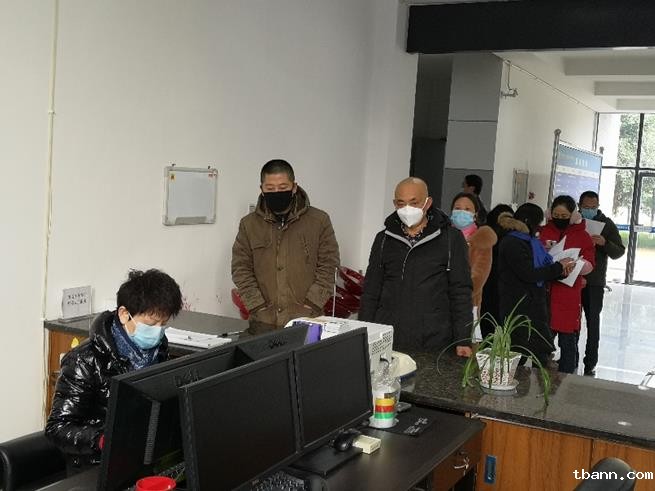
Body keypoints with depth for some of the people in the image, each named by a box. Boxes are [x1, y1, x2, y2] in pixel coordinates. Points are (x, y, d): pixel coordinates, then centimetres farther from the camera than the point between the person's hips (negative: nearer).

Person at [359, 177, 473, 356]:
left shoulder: (451, 239, 1)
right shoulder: (384, 239, 9)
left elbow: (461, 293, 0)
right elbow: (370, 293, 11)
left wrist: (463, 341, -5)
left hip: (434, 343, -2)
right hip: (386, 342, 2)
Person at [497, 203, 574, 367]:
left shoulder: (530, 242, 18)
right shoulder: (512, 243, -11)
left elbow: (540, 272, 19)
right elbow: (529, 274, -18)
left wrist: (561, 271, 1)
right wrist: (559, 266, -9)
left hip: (534, 307, 9)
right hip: (519, 309, -9)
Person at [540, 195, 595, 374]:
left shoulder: (582, 235, 4)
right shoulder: (543, 231, 8)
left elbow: (589, 265, -1)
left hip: (569, 298, -1)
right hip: (543, 293, 1)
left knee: (568, 342, 3)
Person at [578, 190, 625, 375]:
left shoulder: (606, 224, 1)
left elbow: (619, 251, -2)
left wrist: (605, 243, -22)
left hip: (595, 282, -1)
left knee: (593, 322, 2)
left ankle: (590, 363, 9)